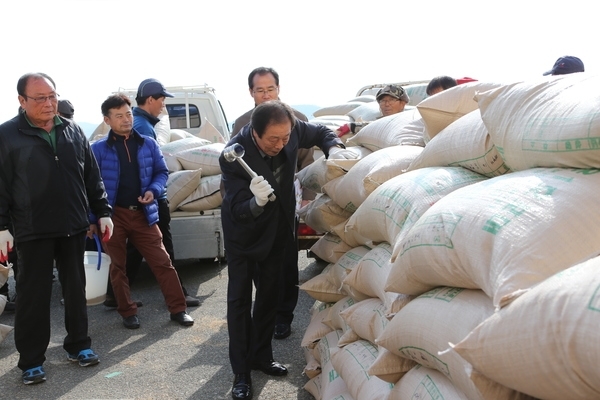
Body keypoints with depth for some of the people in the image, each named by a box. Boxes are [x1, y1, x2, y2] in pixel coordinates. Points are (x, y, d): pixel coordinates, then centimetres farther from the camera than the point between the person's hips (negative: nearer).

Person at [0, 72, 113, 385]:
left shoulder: (72, 131, 7)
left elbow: (92, 176, 10)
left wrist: (102, 212, 8)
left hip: (73, 228, 4)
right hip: (33, 231, -3)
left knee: (76, 289, 12)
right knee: (33, 295, 4)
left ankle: (78, 345, 28)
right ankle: (31, 360, 16)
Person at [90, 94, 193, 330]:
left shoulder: (148, 144, 4)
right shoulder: (98, 149, -4)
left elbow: (162, 172, 11)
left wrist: (153, 190, -9)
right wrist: (91, 219, -8)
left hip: (143, 213, 2)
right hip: (113, 215, -1)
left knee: (162, 261, 1)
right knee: (118, 266, 9)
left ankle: (178, 309, 10)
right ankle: (128, 313, 23)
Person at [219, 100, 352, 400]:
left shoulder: (291, 130, -23)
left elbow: (321, 132, -1)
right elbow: (238, 211, -32)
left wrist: (334, 148, -23)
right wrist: (256, 202, -53)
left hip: (277, 228, 5)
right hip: (243, 232, -5)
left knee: (269, 293, 15)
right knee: (240, 298, -1)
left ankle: (261, 356, 32)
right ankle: (241, 374, 9)